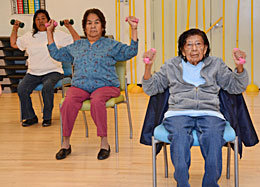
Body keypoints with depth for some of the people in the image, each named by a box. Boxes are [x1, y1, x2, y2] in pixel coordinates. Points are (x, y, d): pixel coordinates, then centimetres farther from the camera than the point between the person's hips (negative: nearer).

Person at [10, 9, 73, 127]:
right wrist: (15, 28, 18)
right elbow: (14, 44, 28)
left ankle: (47, 117, -17)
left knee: (47, 87, -35)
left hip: (52, 72, -3)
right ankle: (30, 117, -6)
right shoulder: (29, 36, 17)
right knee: (21, 89, -23)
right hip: (33, 73, 3)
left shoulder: (58, 34, 6)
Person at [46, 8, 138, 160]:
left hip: (104, 85, -2)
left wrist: (134, 29, -3)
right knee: (69, 102, -30)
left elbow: (130, 52, 3)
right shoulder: (77, 46, 23)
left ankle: (104, 142, -24)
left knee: (97, 102, -37)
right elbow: (57, 54, 29)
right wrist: (50, 32, 28)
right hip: (80, 85, 3)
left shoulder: (111, 45, 14)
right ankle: (66, 143, -18)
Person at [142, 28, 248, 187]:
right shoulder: (171, 66, 22)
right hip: (178, 113, 0)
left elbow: (236, 87, 18)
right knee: (180, 136, -35)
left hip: (209, 113, 1)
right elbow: (151, 88, 20)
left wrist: (239, 66, 0)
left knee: (214, 136, -34)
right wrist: (148, 66, 4)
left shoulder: (216, 65, 23)